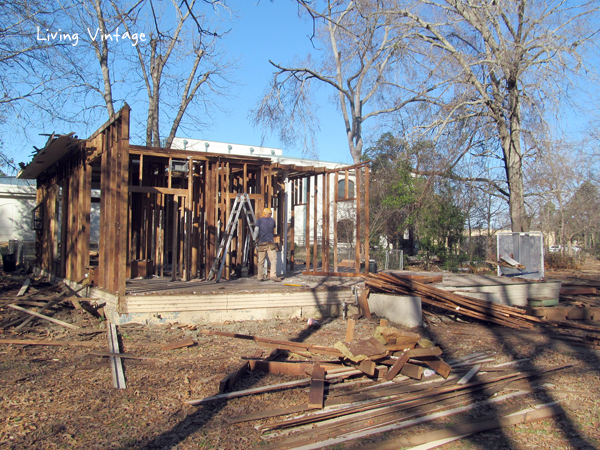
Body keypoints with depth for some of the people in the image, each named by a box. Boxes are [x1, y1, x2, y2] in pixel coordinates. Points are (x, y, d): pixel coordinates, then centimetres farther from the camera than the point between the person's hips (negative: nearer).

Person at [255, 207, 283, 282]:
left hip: (261, 243, 2)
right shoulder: (272, 220, 9)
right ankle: (273, 275, -14)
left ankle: (260, 276, 11)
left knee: (261, 261, 8)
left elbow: (256, 231, -4)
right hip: (270, 242, -2)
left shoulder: (259, 221, 6)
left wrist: (256, 242, -1)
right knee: (273, 259, -3)